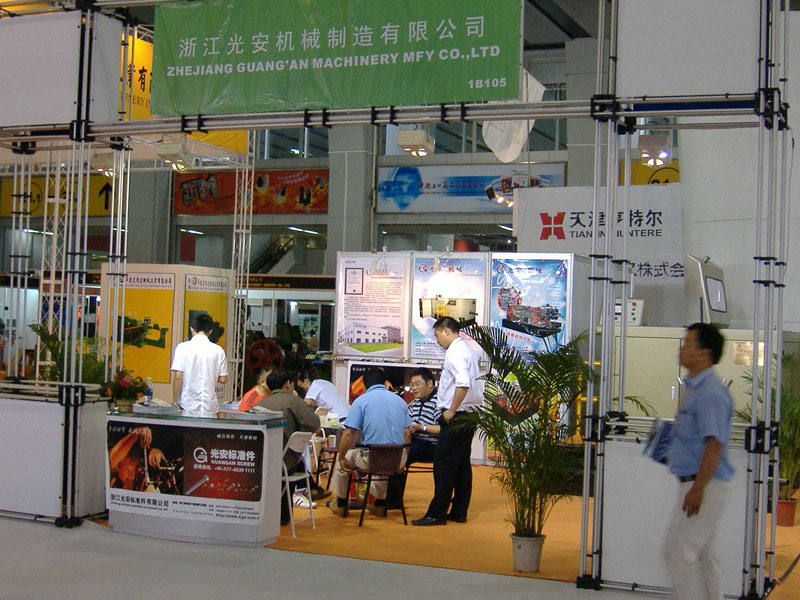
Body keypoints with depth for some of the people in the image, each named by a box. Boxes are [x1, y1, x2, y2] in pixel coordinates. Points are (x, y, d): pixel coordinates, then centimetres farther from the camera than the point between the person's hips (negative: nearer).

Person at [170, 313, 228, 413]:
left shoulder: (183, 347, -4)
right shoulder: (218, 350, 1)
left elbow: (178, 377, -7)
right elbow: (223, 379, 4)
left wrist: (174, 402, 0)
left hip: (188, 405, -1)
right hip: (210, 407, 1)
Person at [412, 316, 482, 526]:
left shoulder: (455, 353, -14)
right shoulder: (468, 350, 16)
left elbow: (463, 384, -28)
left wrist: (451, 411, -20)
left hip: (456, 418, -10)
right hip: (471, 414, 10)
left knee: (443, 465, -5)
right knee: (462, 464, 12)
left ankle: (437, 514, -2)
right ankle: (459, 512, 17)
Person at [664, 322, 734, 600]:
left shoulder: (711, 392, -18)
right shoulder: (694, 388, 15)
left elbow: (715, 443, -24)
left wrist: (698, 489, -27)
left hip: (704, 484, -10)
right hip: (696, 484, 10)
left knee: (679, 549, -8)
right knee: (703, 554, 14)